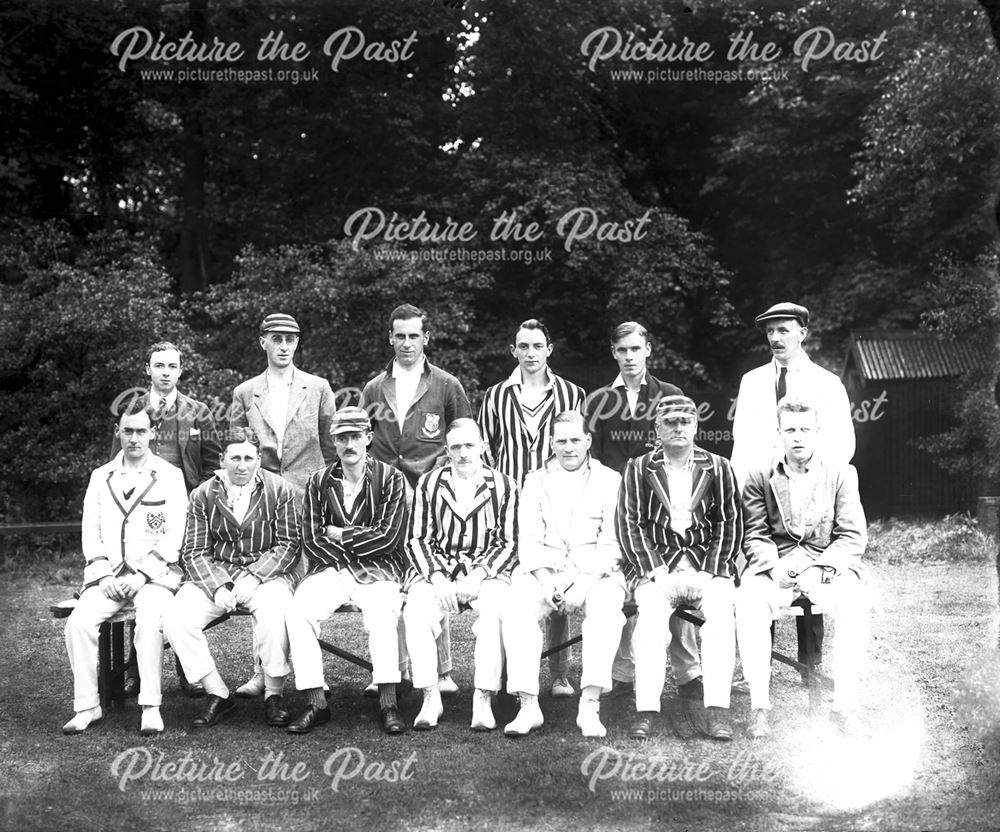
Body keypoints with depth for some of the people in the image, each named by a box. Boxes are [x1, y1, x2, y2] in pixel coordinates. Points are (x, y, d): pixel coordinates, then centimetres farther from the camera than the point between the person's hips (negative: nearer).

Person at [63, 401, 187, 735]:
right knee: (79, 621, -23)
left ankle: (151, 707, -27)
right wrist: (104, 575, -5)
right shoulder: (100, 477, 16)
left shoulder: (170, 476, 5)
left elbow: (175, 535, -1)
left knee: (150, 620, -33)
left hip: (154, 573, -3)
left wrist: (143, 575, -11)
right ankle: (86, 706, -14)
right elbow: (91, 532, 11)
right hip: (108, 574, 3)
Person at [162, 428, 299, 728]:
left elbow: (288, 545, -3)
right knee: (175, 619, -22)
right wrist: (217, 587, -16)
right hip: (214, 575, 2)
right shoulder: (203, 495, 4)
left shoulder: (279, 490, -1)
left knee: (275, 615, -35)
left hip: (266, 573, -2)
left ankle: (274, 695, -13)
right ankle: (218, 695, -8)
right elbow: (195, 552, 2)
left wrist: (254, 578, -16)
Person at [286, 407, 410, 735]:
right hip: (330, 571, 3)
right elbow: (312, 541, 4)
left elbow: (388, 538, -6)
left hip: (379, 572, -3)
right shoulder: (319, 482, 11)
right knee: (297, 612, -26)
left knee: (382, 614, -34)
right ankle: (316, 704, -21)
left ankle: (388, 704, -29)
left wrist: (339, 535, -2)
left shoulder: (390, 478, 3)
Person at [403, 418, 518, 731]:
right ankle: (430, 698, -20)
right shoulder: (429, 483, 8)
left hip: (487, 572, -1)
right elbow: (417, 540, 5)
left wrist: (478, 576, -12)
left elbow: (510, 544, 2)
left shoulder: (504, 486, 4)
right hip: (436, 572, 1)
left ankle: (484, 699, -27)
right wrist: (437, 578, -11)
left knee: (497, 613, -33)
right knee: (415, 612, -29)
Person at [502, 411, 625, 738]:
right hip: (543, 571, 2)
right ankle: (528, 705, -30)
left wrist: (581, 583, -15)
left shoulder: (610, 481, 10)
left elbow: (611, 544, 0)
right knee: (517, 607, -29)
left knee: (606, 606, -34)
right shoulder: (535, 481, 16)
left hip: (596, 572, -1)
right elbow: (528, 542, 7)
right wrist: (545, 578, -12)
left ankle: (590, 705, -35)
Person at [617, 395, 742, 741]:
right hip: (655, 564, 0)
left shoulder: (718, 468, 12)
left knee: (721, 612, -29)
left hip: (708, 565, 1)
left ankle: (717, 711, -31)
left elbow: (730, 524, 6)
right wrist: (654, 570, -10)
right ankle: (646, 710, -32)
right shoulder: (638, 469, 11)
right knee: (651, 613, -30)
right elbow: (629, 525, 3)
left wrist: (710, 571, -7)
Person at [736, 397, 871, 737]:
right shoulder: (760, 478, 9)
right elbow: (756, 535, 3)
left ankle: (844, 705, -23)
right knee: (749, 602, -32)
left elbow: (853, 536, 2)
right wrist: (775, 568, -17)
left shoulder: (842, 473, 8)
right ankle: (759, 705, -25)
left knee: (854, 601, -33)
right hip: (775, 566, 0)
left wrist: (824, 567, -16)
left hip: (828, 565, 0)